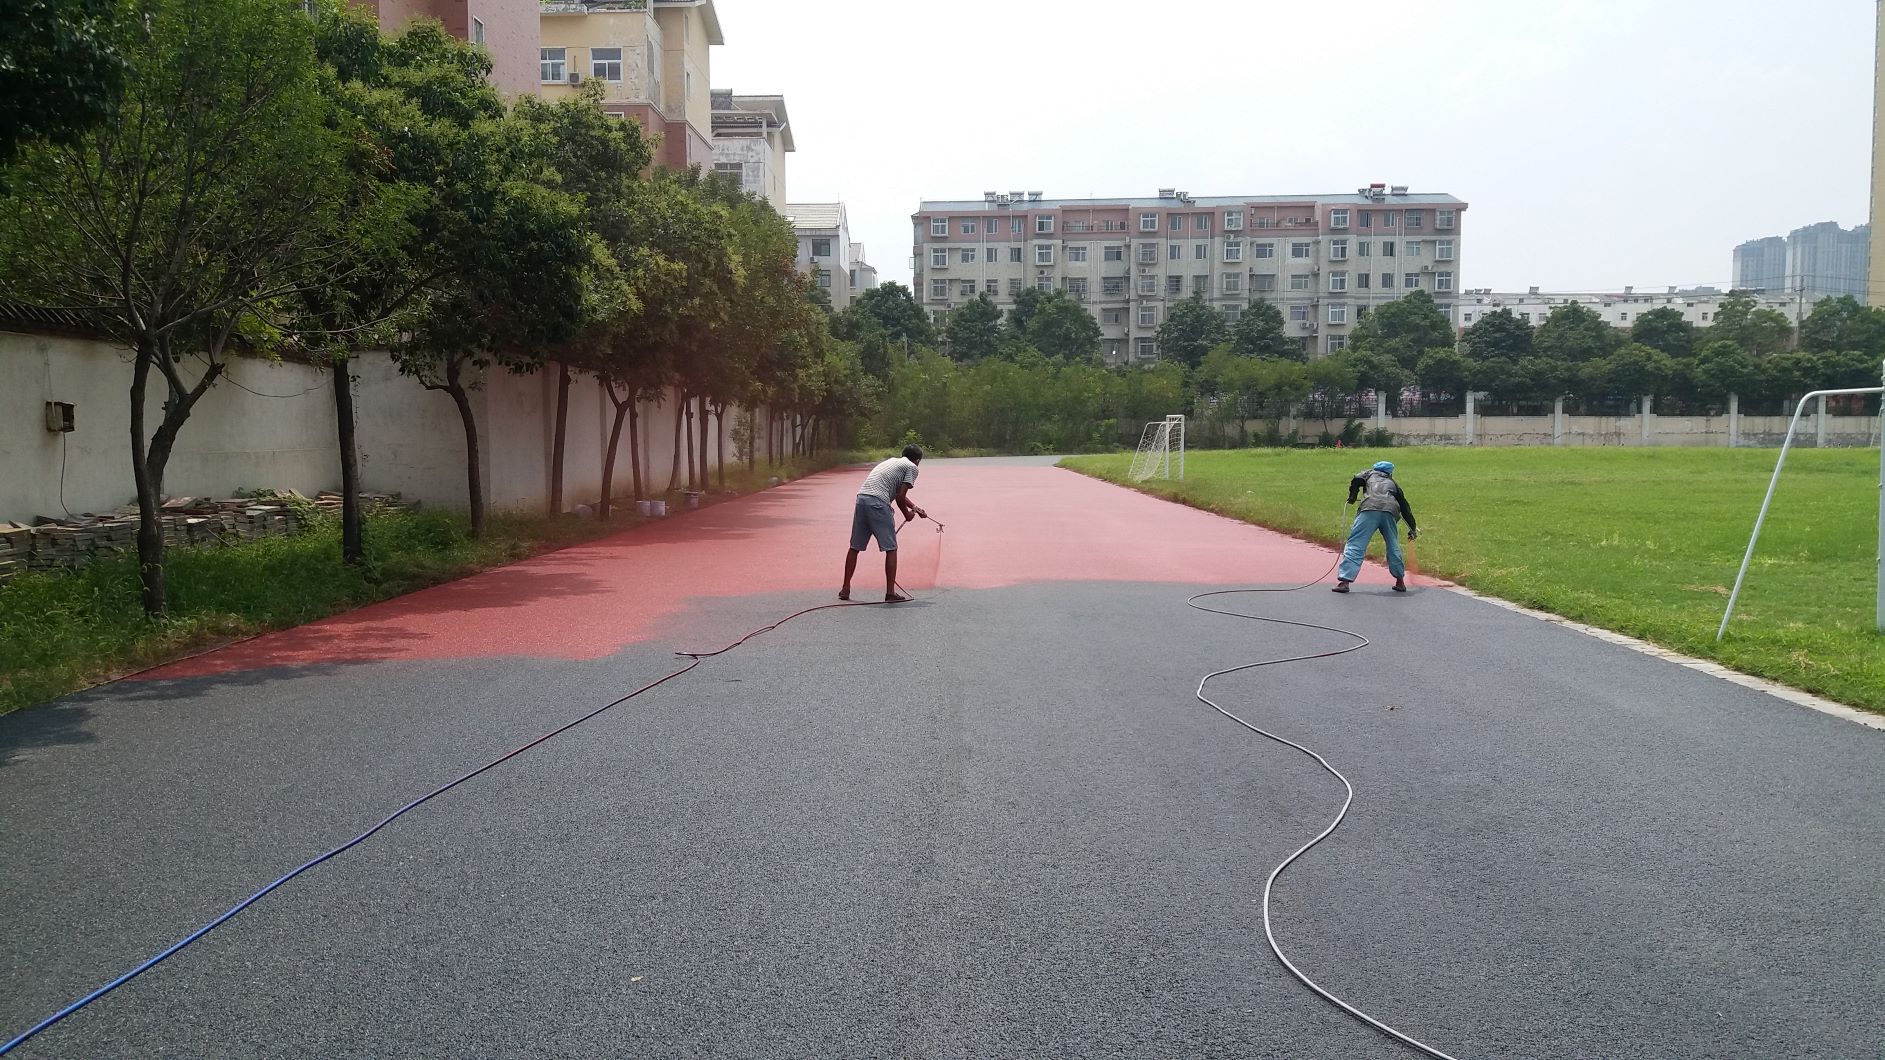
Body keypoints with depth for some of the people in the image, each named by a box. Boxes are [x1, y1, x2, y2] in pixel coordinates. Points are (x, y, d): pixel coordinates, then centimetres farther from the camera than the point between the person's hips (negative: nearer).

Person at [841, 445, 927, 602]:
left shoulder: (892, 461, 30)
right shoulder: (912, 467, 6)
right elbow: (900, 497, -2)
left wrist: (915, 508, 48)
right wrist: (907, 514, 16)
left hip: (861, 498, 7)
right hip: (878, 503, -7)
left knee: (855, 547, 14)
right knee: (890, 548, 3)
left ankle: (845, 589, 18)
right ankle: (890, 592, 3)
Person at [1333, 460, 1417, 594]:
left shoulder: (1370, 473, 30)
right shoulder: (1393, 483, 36)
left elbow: (1356, 480, 9)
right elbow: (1404, 506, 36)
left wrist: (1352, 496, 25)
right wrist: (1412, 528, 43)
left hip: (1370, 509, -3)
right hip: (1390, 511, 3)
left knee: (1355, 545, -7)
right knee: (1393, 546, 21)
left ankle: (1344, 580, -17)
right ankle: (1400, 581, 26)